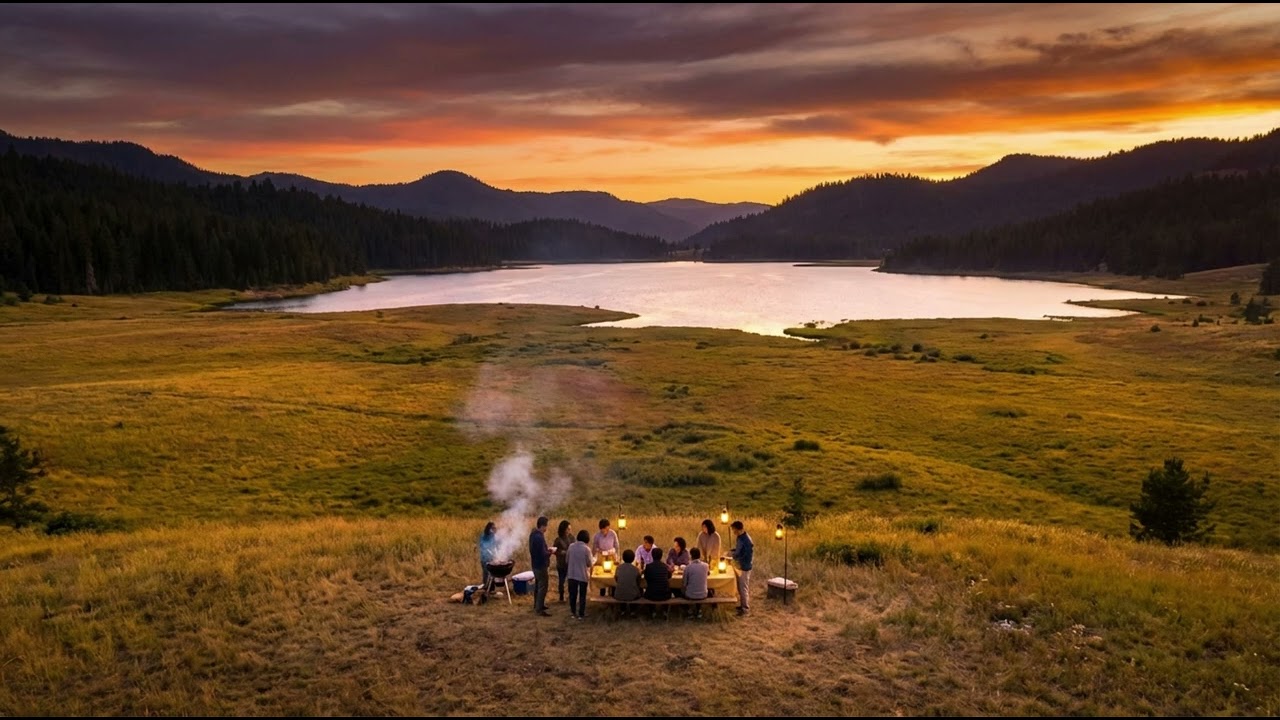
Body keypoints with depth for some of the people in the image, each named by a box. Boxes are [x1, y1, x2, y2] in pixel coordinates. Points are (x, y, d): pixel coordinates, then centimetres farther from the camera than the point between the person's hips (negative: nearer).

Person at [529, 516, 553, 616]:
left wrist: (546, 549, 7)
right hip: (540, 565, -10)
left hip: (535, 564, 10)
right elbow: (543, 554, -27)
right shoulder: (539, 537, -27)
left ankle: (537, 605, 33)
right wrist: (550, 552, -8)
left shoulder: (534, 534, 4)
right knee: (543, 587, -4)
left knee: (537, 585, 21)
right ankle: (539, 609, -1)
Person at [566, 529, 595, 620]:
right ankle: (581, 614, 13)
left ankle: (573, 612, 22)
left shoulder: (571, 546, -4)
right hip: (583, 575, -3)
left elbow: (567, 560, 5)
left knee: (572, 594, 15)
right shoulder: (586, 549, -15)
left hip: (572, 575, 3)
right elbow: (589, 564, -9)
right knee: (582, 595, 9)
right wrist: (594, 560, 12)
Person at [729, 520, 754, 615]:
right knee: (740, 587, 18)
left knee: (744, 587, 0)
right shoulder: (739, 538, 4)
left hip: (744, 567, -9)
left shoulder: (746, 540, -24)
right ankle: (742, 604, 31)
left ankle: (746, 608, 9)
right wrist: (731, 551, 2)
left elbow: (749, 555, -24)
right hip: (740, 566, 9)